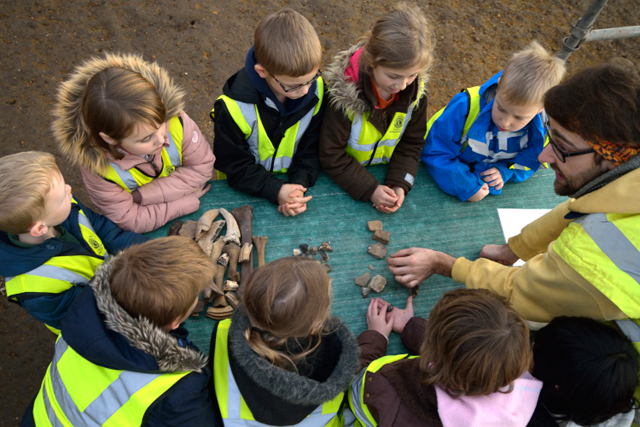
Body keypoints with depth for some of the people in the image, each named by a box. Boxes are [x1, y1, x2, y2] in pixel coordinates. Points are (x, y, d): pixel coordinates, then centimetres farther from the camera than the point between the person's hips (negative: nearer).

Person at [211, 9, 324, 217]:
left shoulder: (316, 88, -11)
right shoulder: (234, 106, -22)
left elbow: (312, 148, -4)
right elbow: (234, 164, -14)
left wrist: (299, 184, -20)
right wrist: (275, 190, -26)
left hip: (297, 182, 2)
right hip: (249, 191, -2)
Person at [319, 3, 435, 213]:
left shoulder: (416, 90, -13)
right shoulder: (344, 92, -26)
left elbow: (411, 145, -4)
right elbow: (331, 156, -20)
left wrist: (399, 184, -20)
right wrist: (369, 189, -27)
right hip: (346, 181, -2)